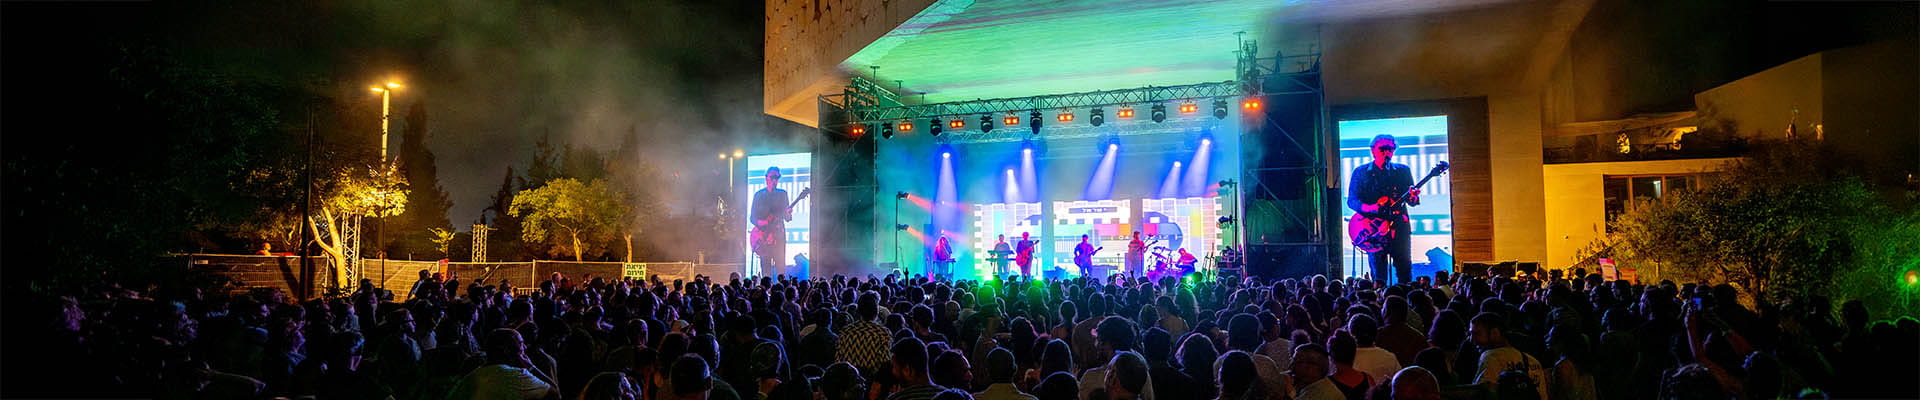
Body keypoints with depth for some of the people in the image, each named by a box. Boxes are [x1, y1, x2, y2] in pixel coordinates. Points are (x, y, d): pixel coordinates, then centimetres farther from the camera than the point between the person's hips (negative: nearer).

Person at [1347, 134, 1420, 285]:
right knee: (1378, 275, -2)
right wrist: (1369, 208, -18)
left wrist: (1413, 197, -14)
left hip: (1399, 228, 2)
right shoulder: (1360, 172, 6)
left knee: (1405, 272, -2)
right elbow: (1351, 201, 0)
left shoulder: (1403, 171, 12)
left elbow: (1413, 201, 10)